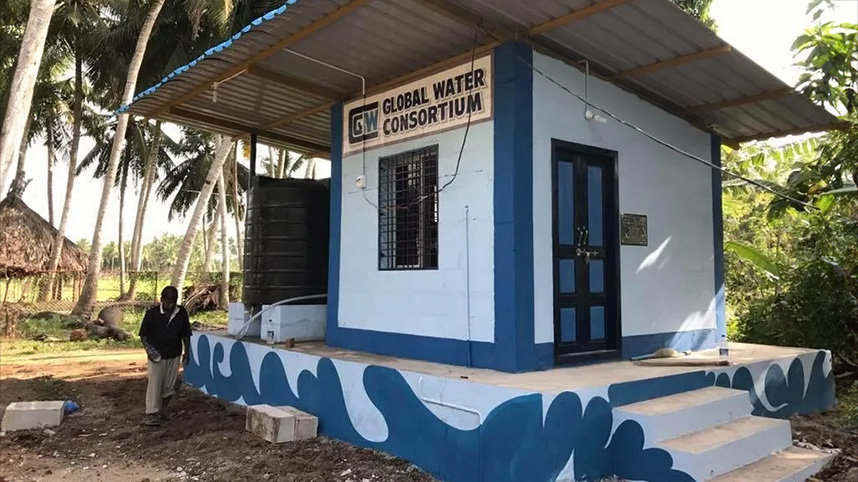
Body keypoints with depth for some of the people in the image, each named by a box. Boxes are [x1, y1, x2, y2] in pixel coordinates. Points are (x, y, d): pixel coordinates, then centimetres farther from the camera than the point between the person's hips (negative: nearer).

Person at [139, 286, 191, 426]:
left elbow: (186, 334, 5)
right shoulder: (152, 313, -13)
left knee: (170, 384, 10)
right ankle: (152, 414, -1)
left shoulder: (182, 312, -5)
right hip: (157, 355, -3)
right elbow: (143, 333, -4)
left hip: (174, 355, 3)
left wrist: (187, 352, 4)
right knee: (155, 383, -6)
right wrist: (148, 348, -18)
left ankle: (163, 410, 27)